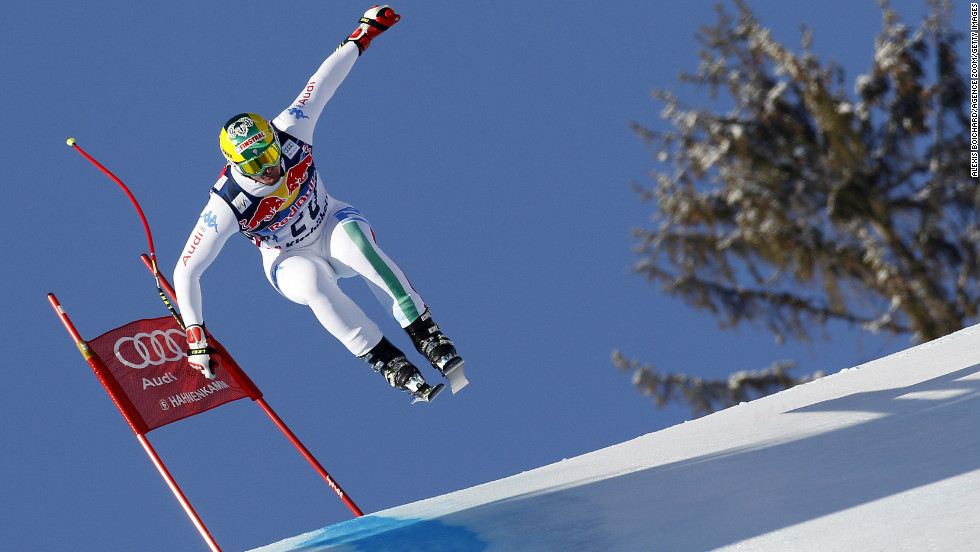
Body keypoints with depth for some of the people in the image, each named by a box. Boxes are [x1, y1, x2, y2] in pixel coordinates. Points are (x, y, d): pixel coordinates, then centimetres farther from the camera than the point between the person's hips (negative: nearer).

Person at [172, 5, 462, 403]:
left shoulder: (290, 132, -24)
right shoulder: (227, 207, -30)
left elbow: (322, 83, -10)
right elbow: (185, 271, -22)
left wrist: (365, 33, -5)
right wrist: (195, 338, -23)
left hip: (330, 225, 2)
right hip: (289, 261, -2)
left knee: (354, 239, -37)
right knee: (314, 282, -39)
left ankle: (425, 334, -36)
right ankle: (386, 361, -31)